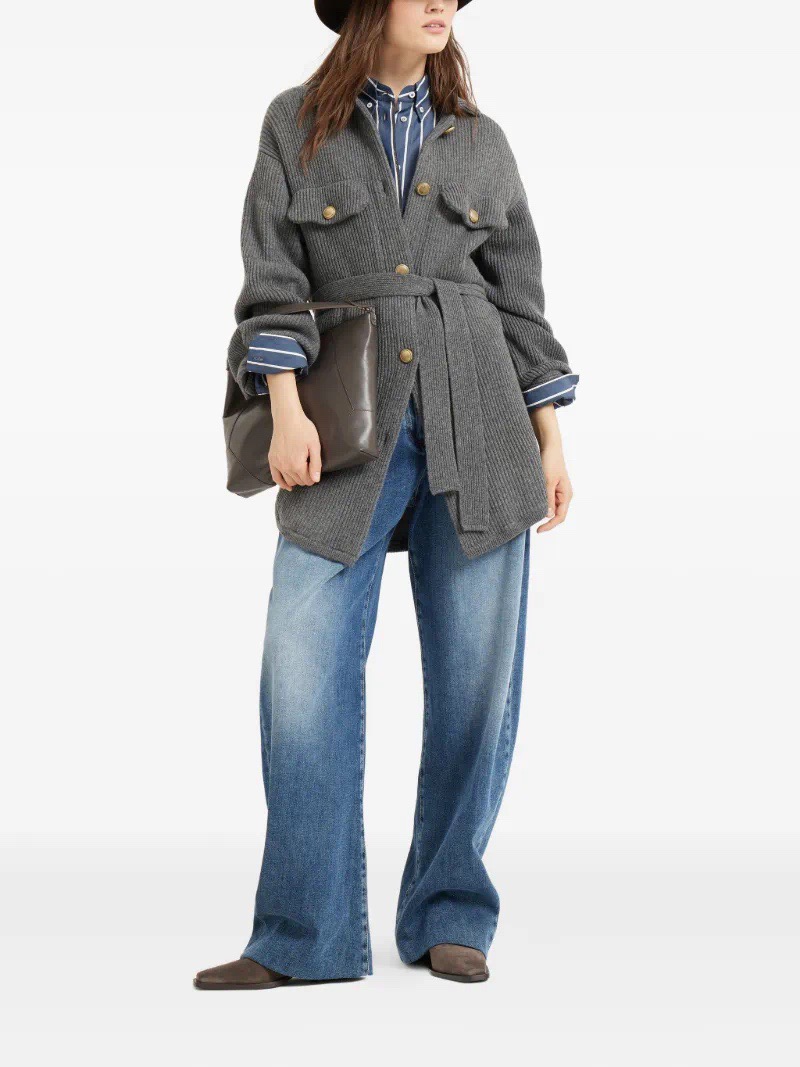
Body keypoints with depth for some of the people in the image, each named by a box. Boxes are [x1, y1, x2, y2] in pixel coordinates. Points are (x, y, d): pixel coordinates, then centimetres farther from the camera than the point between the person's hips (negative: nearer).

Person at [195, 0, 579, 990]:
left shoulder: (479, 140, 14)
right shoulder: (297, 123, 9)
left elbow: (518, 295, 13)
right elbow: (272, 275, 1)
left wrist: (551, 440, 7)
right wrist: (285, 406, -11)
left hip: (475, 422, 2)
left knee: (477, 677, 1)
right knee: (305, 673, -9)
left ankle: (450, 918, 14)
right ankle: (302, 936, 1)